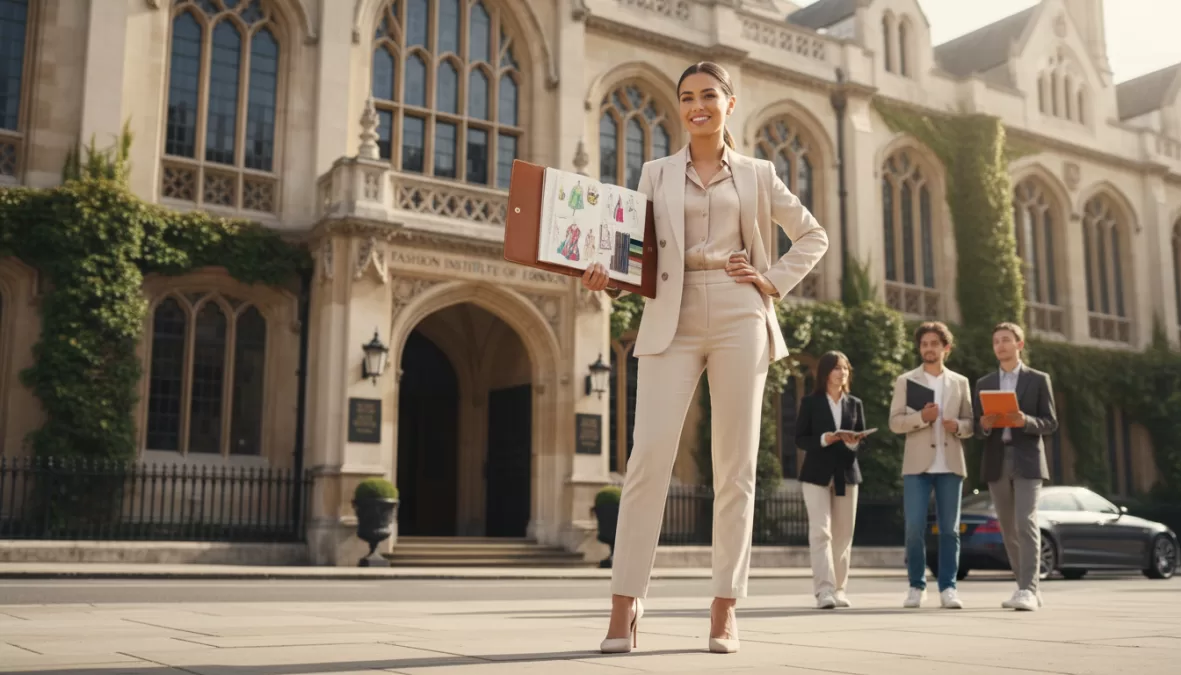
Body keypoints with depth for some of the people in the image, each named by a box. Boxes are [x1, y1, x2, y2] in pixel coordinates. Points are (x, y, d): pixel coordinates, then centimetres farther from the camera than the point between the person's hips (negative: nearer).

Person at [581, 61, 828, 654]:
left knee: (735, 464, -1)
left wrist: (774, 282, 5)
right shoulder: (656, 174, 15)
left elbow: (813, 236, 19)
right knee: (649, 454, -13)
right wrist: (606, 276, -12)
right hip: (673, 321, 0)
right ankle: (624, 605, -10)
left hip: (739, 320, 1)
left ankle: (725, 608, 5)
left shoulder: (756, 175, 14)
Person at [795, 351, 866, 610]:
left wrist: (853, 442, -11)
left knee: (843, 535, 6)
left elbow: (862, 440, 11)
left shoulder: (855, 403, 11)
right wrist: (824, 439, -19)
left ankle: (838, 588, 14)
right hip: (817, 474, -4)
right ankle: (824, 590, -16)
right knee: (820, 531, -12)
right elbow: (800, 439, -3)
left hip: (847, 474, 4)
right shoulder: (810, 402, 1)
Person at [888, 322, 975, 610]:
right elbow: (895, 422, 1)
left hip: (950, 465, 2)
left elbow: (970, 423, 11)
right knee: (914, 528, -6)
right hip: (917, 465, -1)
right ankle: (916, 586, 7)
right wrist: (920, 417, -16)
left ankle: (948, 588, 7)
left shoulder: (960, 382, 13)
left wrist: (957, 426, -11)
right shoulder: (905, 381, 8)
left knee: (949, 530, 1)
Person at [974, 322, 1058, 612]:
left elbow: (1051, 423, 1)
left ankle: (1027, 591, -16)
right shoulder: (984, 383, 13)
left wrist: (1025, 421, -18)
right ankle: (1028, 588, 16)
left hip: (1027, 460, -4)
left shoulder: (1039, 380, 4)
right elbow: (978, 430, 12)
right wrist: (984, 425, -11)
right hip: (996, 463, 4)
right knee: (1008, 529, 7)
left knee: (1026, 523, -15)